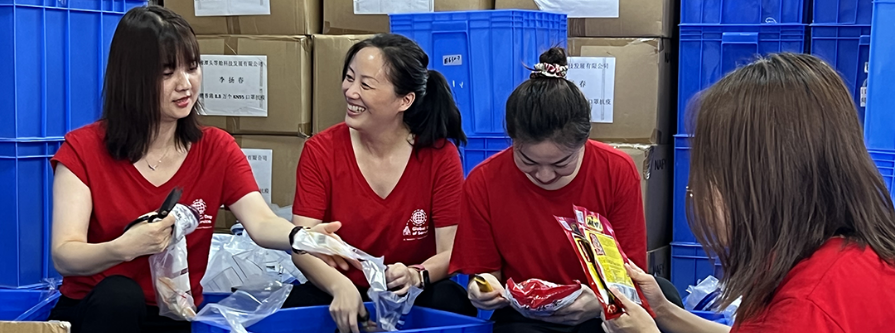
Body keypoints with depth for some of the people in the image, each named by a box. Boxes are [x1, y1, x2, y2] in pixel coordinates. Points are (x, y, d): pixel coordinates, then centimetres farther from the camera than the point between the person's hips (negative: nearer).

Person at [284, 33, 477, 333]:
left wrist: (415, 276, -32)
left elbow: (451, 252, -10)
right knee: (302, 303, -32)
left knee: (450, 302, -32)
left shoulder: (440, 155, -8)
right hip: (338, 298, 0)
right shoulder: (320, 152, -6)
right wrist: (339, 286, -33)